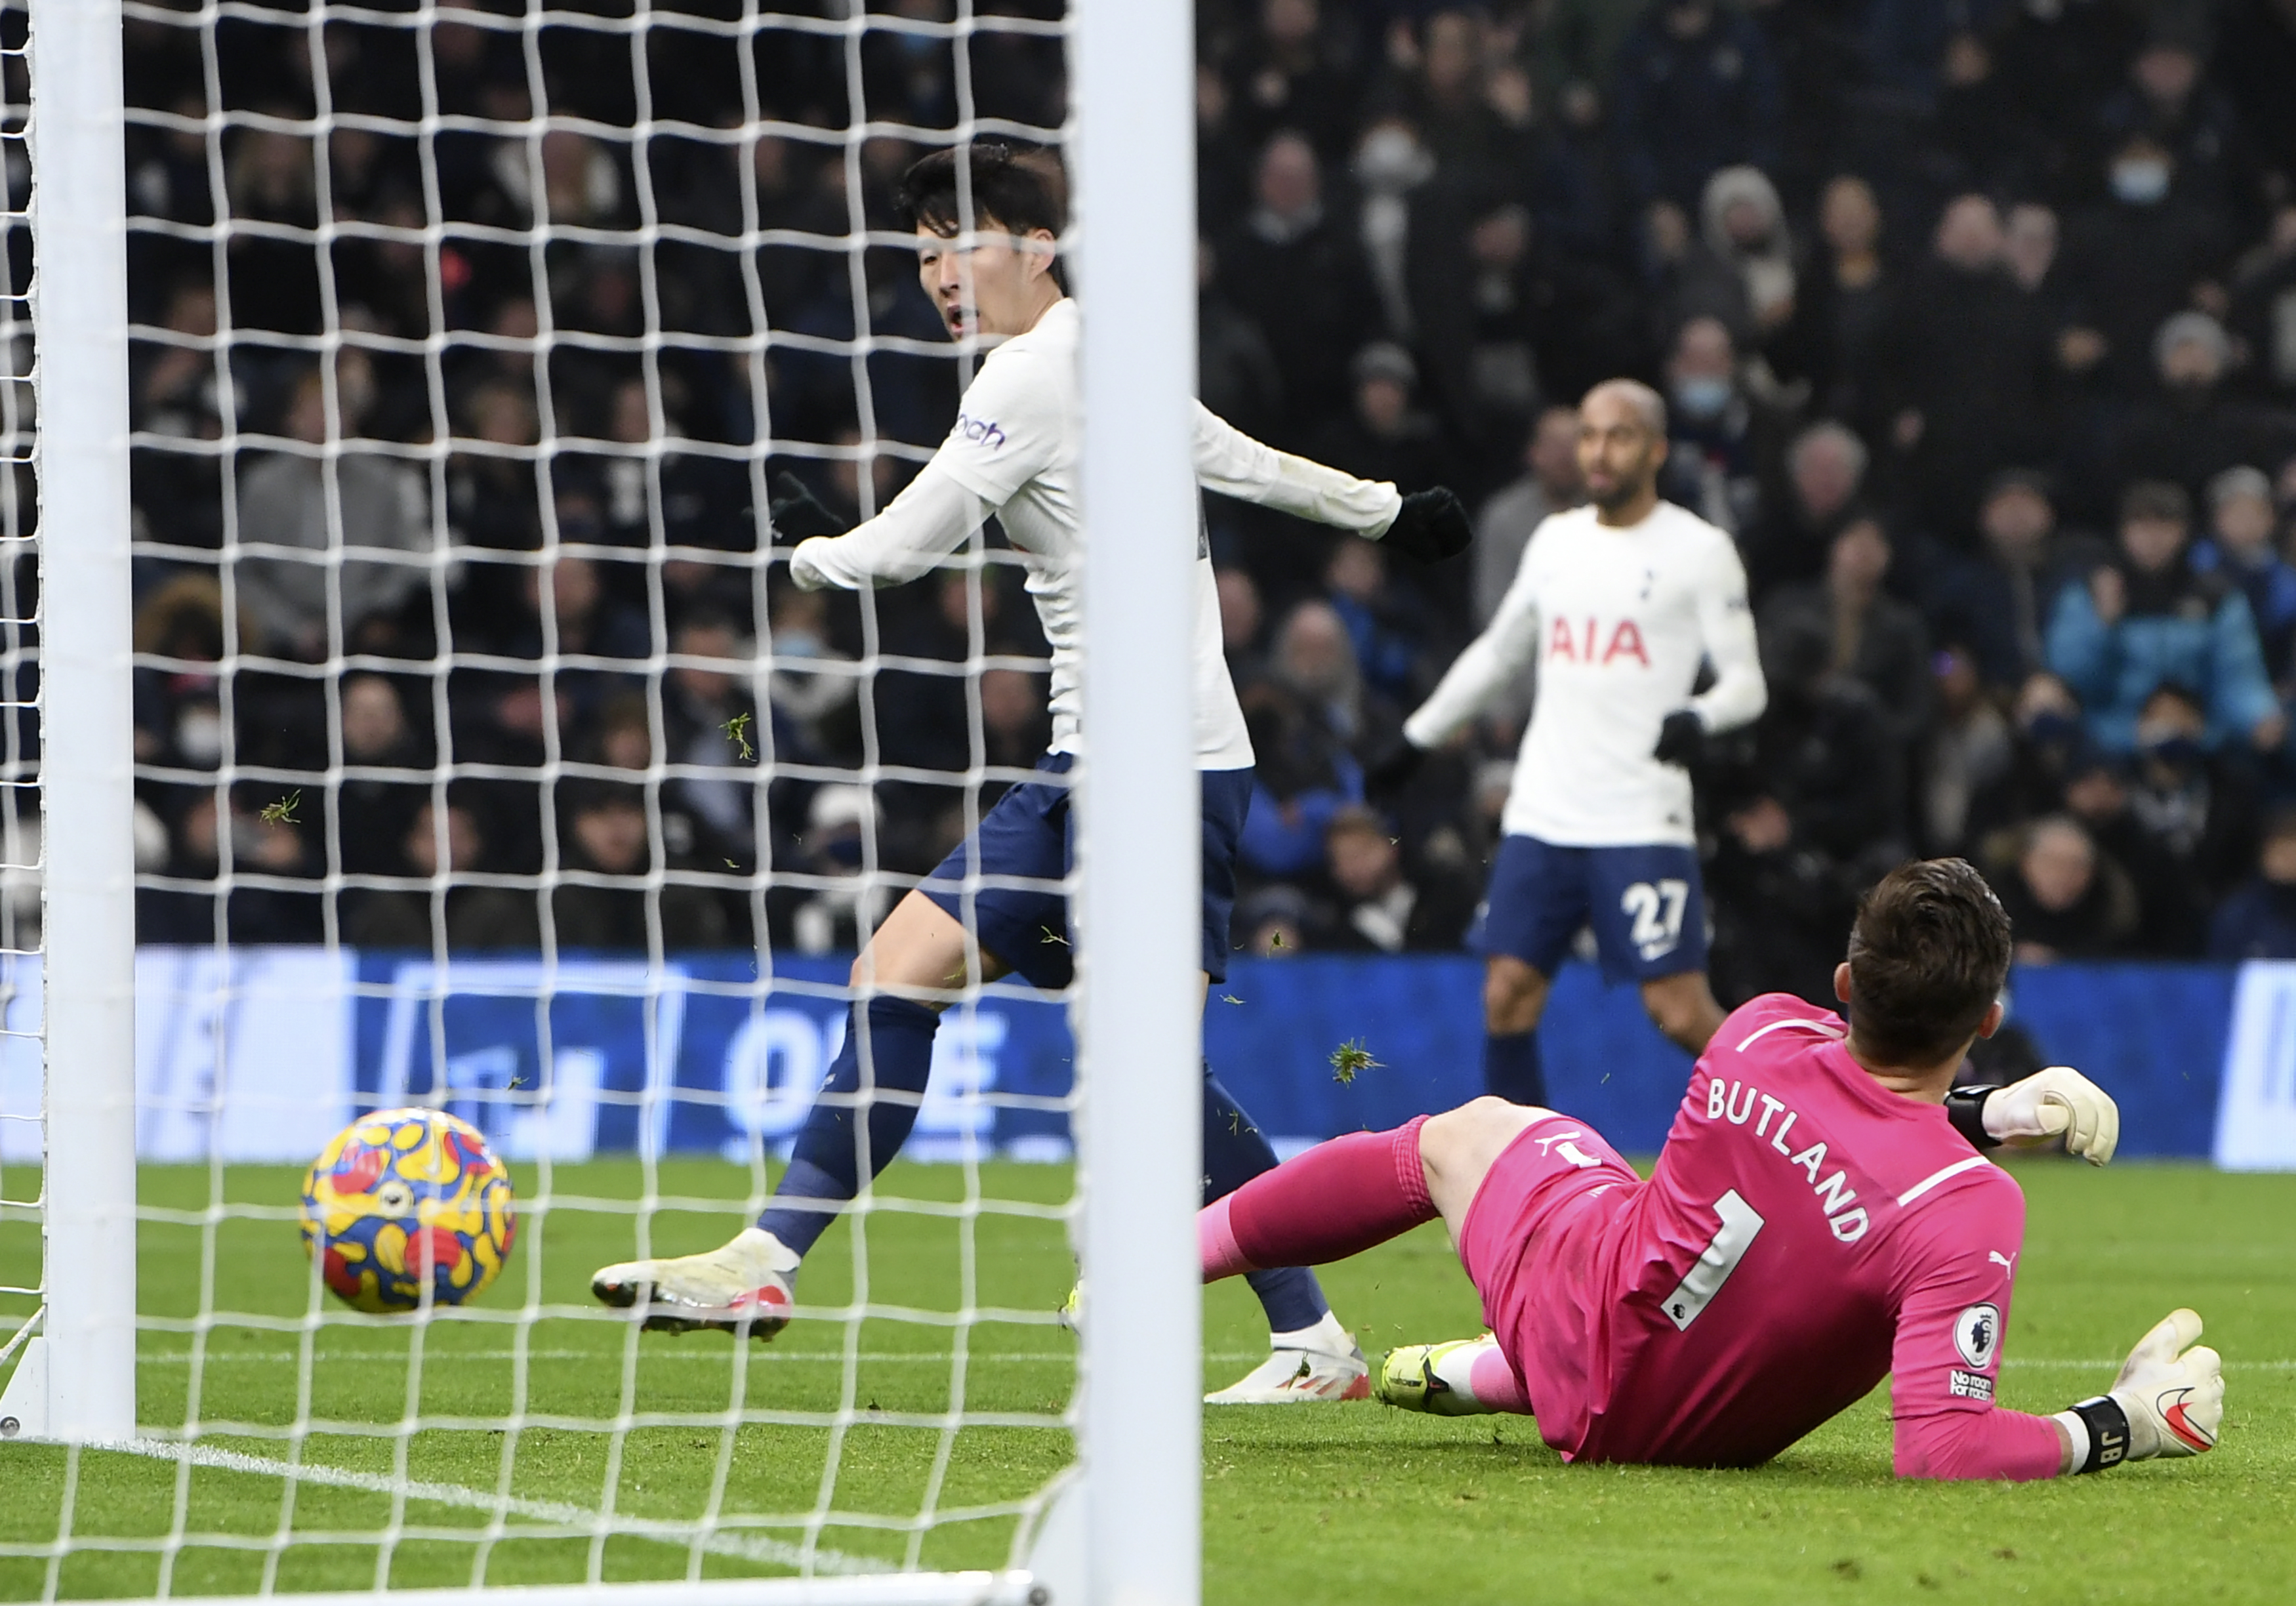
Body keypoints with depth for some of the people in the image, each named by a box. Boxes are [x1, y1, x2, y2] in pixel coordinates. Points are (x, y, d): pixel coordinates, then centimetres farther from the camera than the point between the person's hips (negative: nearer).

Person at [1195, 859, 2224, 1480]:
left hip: (1569, 1305, 1)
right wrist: (2126, 1424, -26)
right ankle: (1477, 1375, 39)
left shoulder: (1764, 1033, -23)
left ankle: (1174, 1250, 47)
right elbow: (1942, 1448, -36)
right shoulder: (1971, 1210, -36)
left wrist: (1983, 1114, -1)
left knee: (1467, 1132, 33)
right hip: (1674, 1430, -1)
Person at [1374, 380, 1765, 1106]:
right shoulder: (1555, 540, 13)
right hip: (1542, 817, 5)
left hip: (1644, 823, -5)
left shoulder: (1699, 549, -3)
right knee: (1507, 994, -2)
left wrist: (1700, 717, -27)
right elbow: (1498, 653, 27)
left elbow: (1747, 682, -5)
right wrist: (1417, 738, 32)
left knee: (1680, 1011, -9)